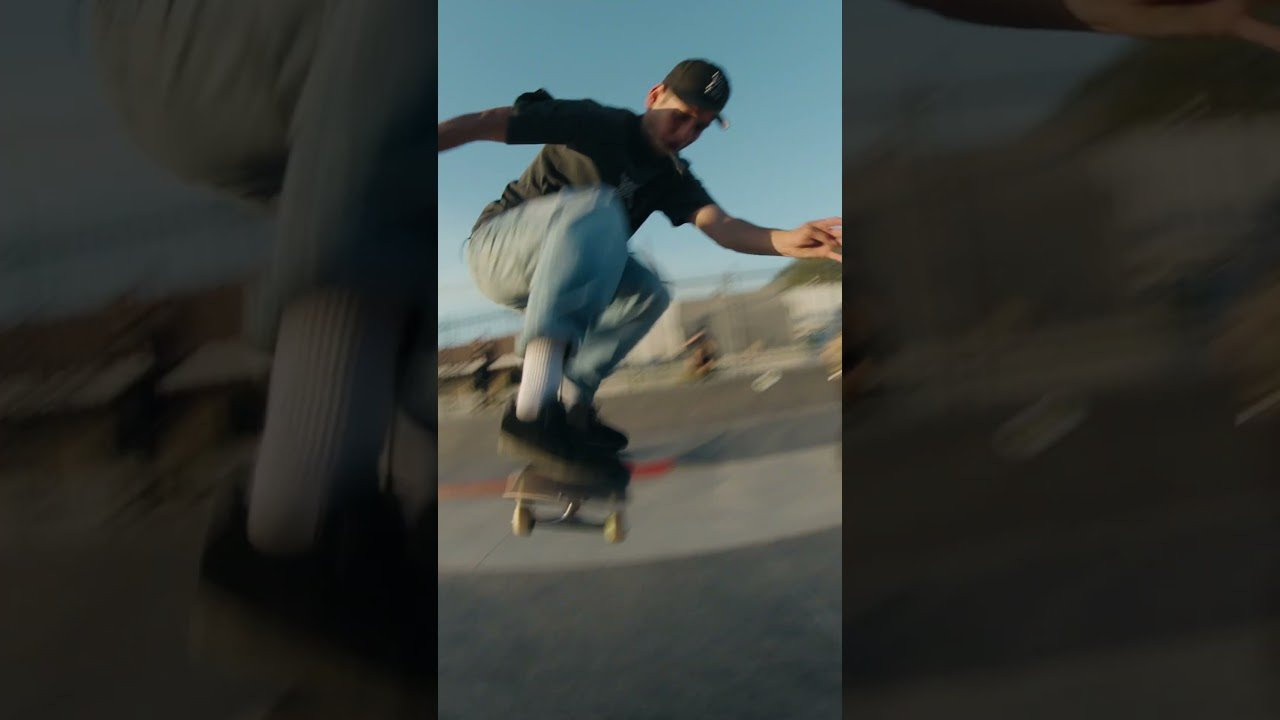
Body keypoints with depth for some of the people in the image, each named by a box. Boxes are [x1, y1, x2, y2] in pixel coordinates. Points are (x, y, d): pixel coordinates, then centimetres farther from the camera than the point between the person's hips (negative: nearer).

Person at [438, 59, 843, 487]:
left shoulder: (673, 178, 4)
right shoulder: (595, 124, -12)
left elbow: (719, 223, -16)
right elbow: (483, 124, -17)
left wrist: (785, 240, -36)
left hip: (548, 276, 7)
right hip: (494, 247, -7)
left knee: (648, 294, -8)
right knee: (596, 206, -34)